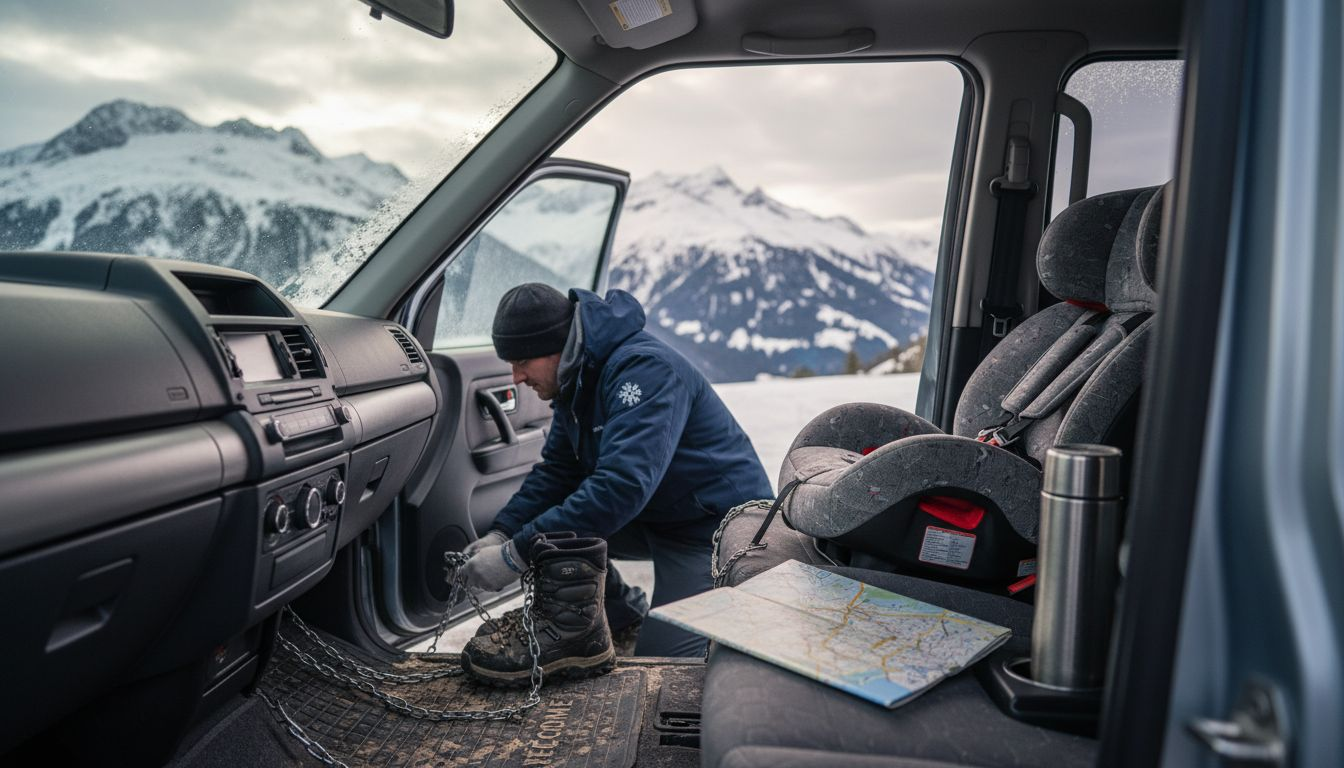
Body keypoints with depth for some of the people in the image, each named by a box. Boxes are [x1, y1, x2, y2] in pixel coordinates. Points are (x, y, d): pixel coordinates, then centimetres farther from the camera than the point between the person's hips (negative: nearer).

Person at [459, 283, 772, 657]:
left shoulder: (645, 369, -29)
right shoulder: (576, 377, 1)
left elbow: (621, 487, -38)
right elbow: (555, 470, 4)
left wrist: (516, 554, -35)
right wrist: (501, 533, -12)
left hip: (722, 525, -8)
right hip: (655, 515, 9)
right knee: (548, 515, -4)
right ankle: (623, 610, 14)